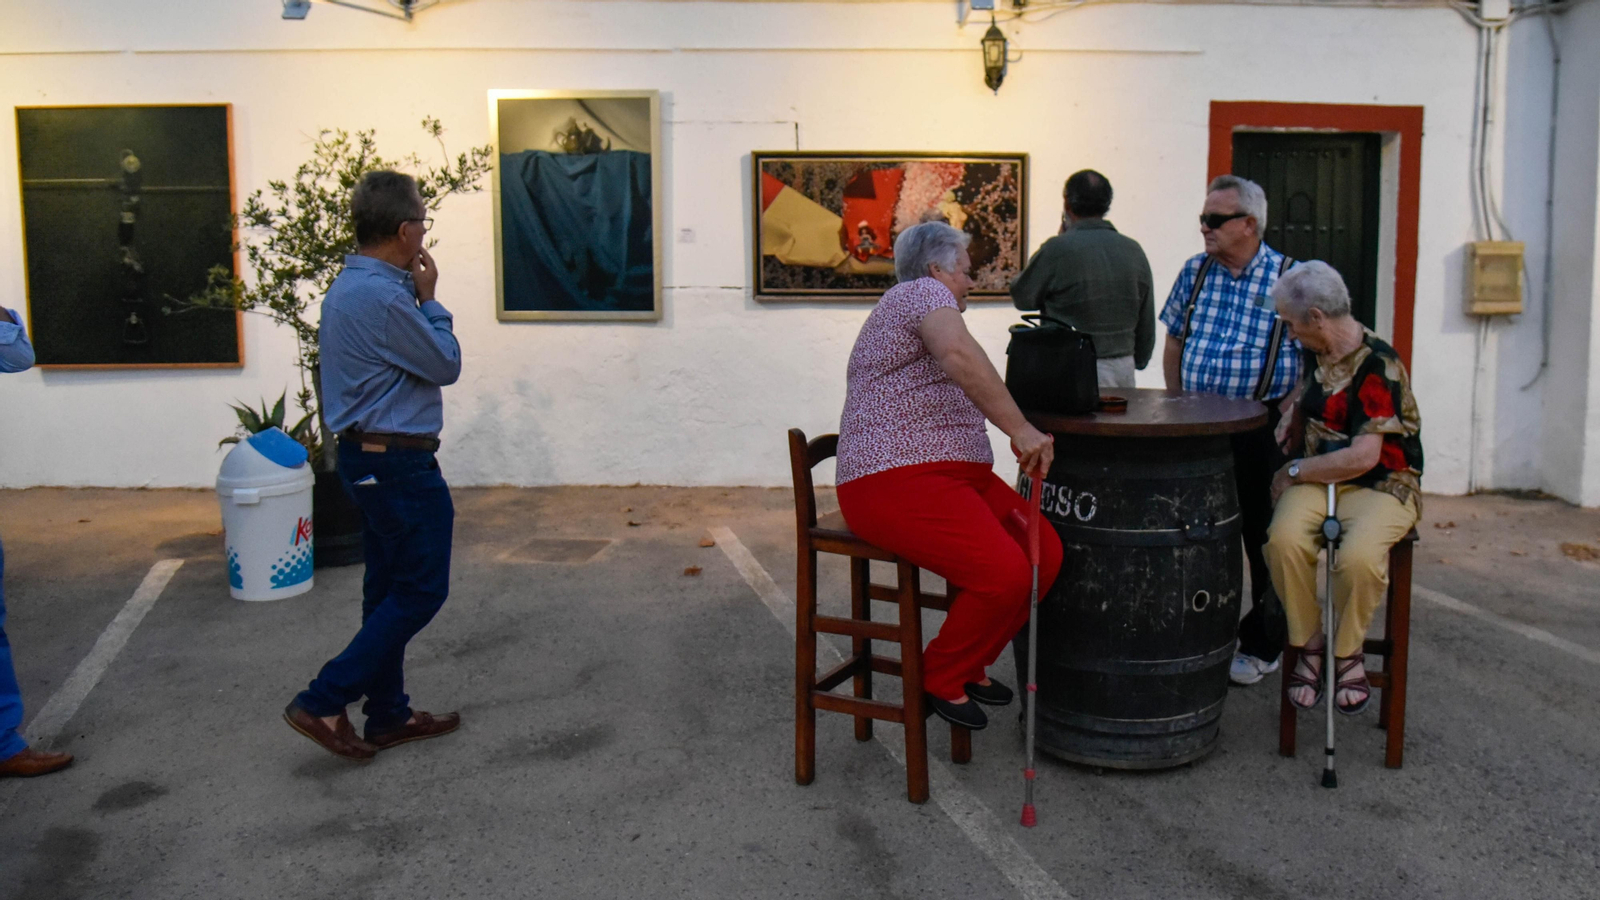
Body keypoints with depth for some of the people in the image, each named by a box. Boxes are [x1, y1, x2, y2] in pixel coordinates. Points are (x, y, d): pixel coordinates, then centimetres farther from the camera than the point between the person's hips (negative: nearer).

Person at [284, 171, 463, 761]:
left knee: (391, 589, 15)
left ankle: (388, 715, 24)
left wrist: (415, 296, 8)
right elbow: (446, 365, -11)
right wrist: (429, 298, -3)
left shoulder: (350, 286, 11)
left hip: (366, 455, 11)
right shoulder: (383, 297, -23)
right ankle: (325, 703, 1)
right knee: (420, 590, -1)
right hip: (398, 462, -11)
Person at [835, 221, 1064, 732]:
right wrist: (1020, 430, -29)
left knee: (1046, 553, -3)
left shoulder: (916, 306, 29)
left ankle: (970, 664, 12)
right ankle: (939, 678, -2)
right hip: (898, 481, -11)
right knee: (1004, 573, -25)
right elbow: (959, 354, -28)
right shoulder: (926, 292, -5)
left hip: (956, 474, 11)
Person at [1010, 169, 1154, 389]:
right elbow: (1147, 324, 10)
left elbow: (1022, 297, 0)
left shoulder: (1058, 249, -13)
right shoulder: (1134, 250, 4)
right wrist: (1138, 361, 24)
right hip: (1124, 367, 5)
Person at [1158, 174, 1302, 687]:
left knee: (1264, 541, 4)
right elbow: (1174, 342, 16)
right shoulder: (1195, 272, 8)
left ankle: (1262, 647, 18)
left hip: (1261, 428, -4)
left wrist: (1282, 417, -13)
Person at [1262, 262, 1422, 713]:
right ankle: (1309, 644, -8)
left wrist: (1295, 471, -12)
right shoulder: (1322, 353, 10)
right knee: (1284, 539, -28)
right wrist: (1289, 423, 18)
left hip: (1381, 485, -6)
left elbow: (1363, 457, -21)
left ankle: (1348, 652, -7)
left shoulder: (1378, 365, -15)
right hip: (1318, 479, 6)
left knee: (1359, 556, -36)